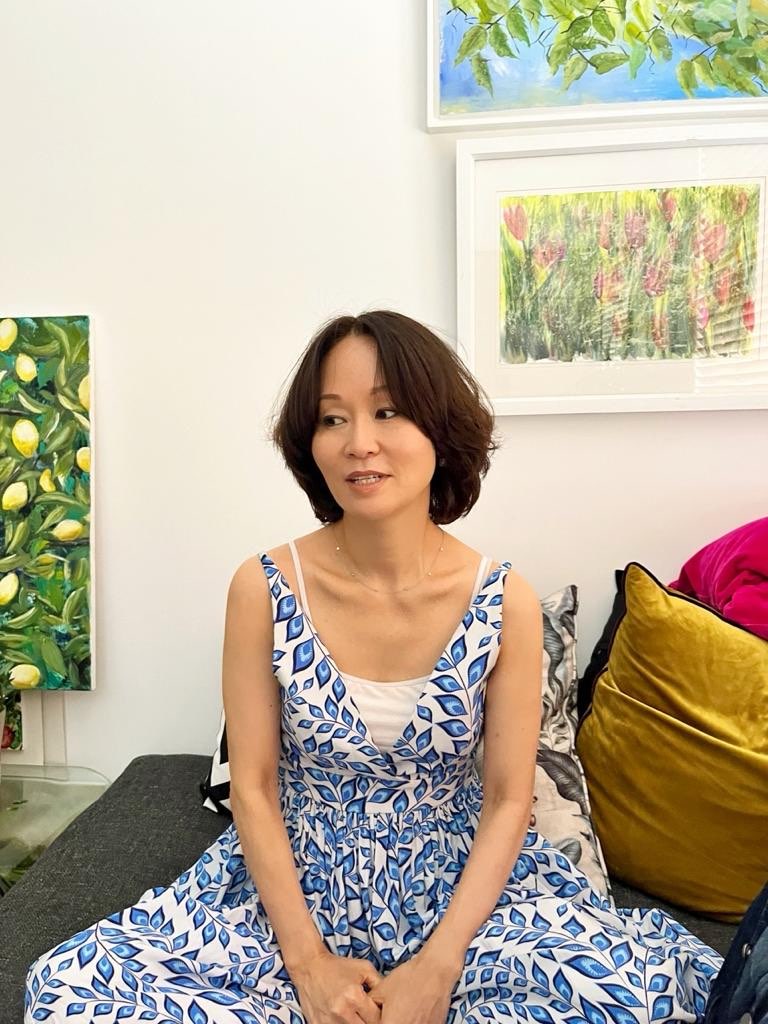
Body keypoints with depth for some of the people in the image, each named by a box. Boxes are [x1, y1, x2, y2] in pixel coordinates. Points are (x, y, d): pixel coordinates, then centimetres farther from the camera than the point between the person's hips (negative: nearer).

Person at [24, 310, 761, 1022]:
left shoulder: (505, 603, -14)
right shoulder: (262, 590, -14)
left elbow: (507, 799, -8)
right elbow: (253, 786, -8)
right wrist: (307, 959, -13)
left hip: (458, 882, 0)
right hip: (293, 883, 1)